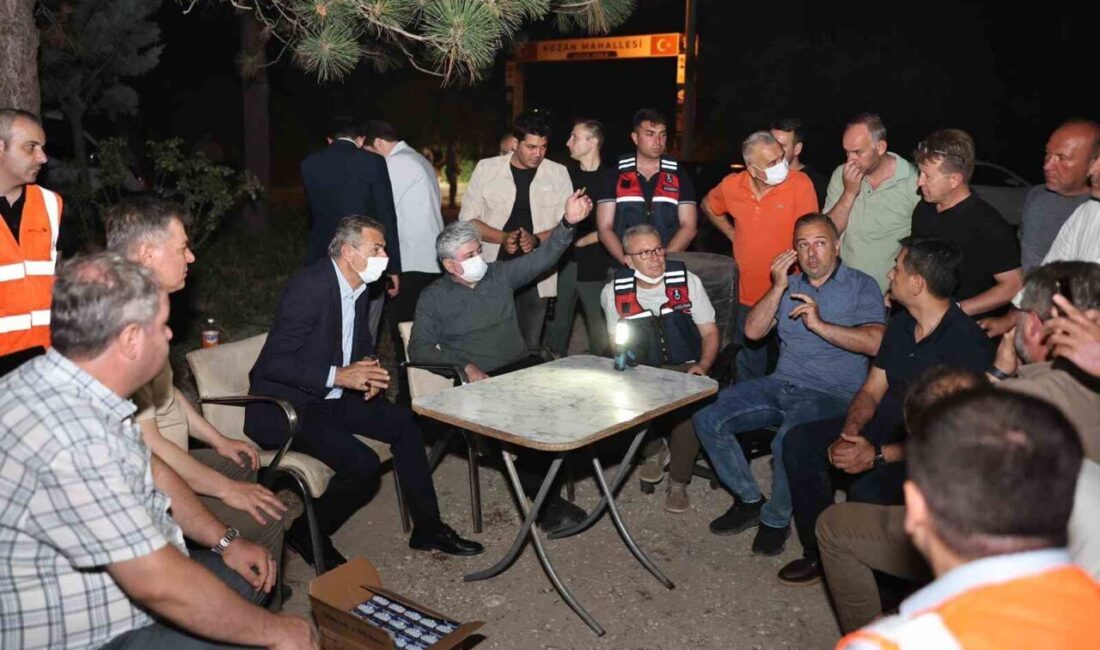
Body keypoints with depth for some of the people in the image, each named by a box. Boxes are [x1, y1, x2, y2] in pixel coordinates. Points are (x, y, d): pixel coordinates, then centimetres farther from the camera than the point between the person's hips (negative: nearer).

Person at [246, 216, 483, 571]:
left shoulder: (357, 289, 5)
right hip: (282, 409, -9)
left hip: (328, 398, 9)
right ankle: (306, 534, 2)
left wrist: (367, 369, 0)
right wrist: (338, 376, -29)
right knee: (362, 465, -24)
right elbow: (272, 363, -25)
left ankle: (427, 527, 11)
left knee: (403, 422, 1)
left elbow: (361, 342, 22)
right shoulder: (309, 287, -22)